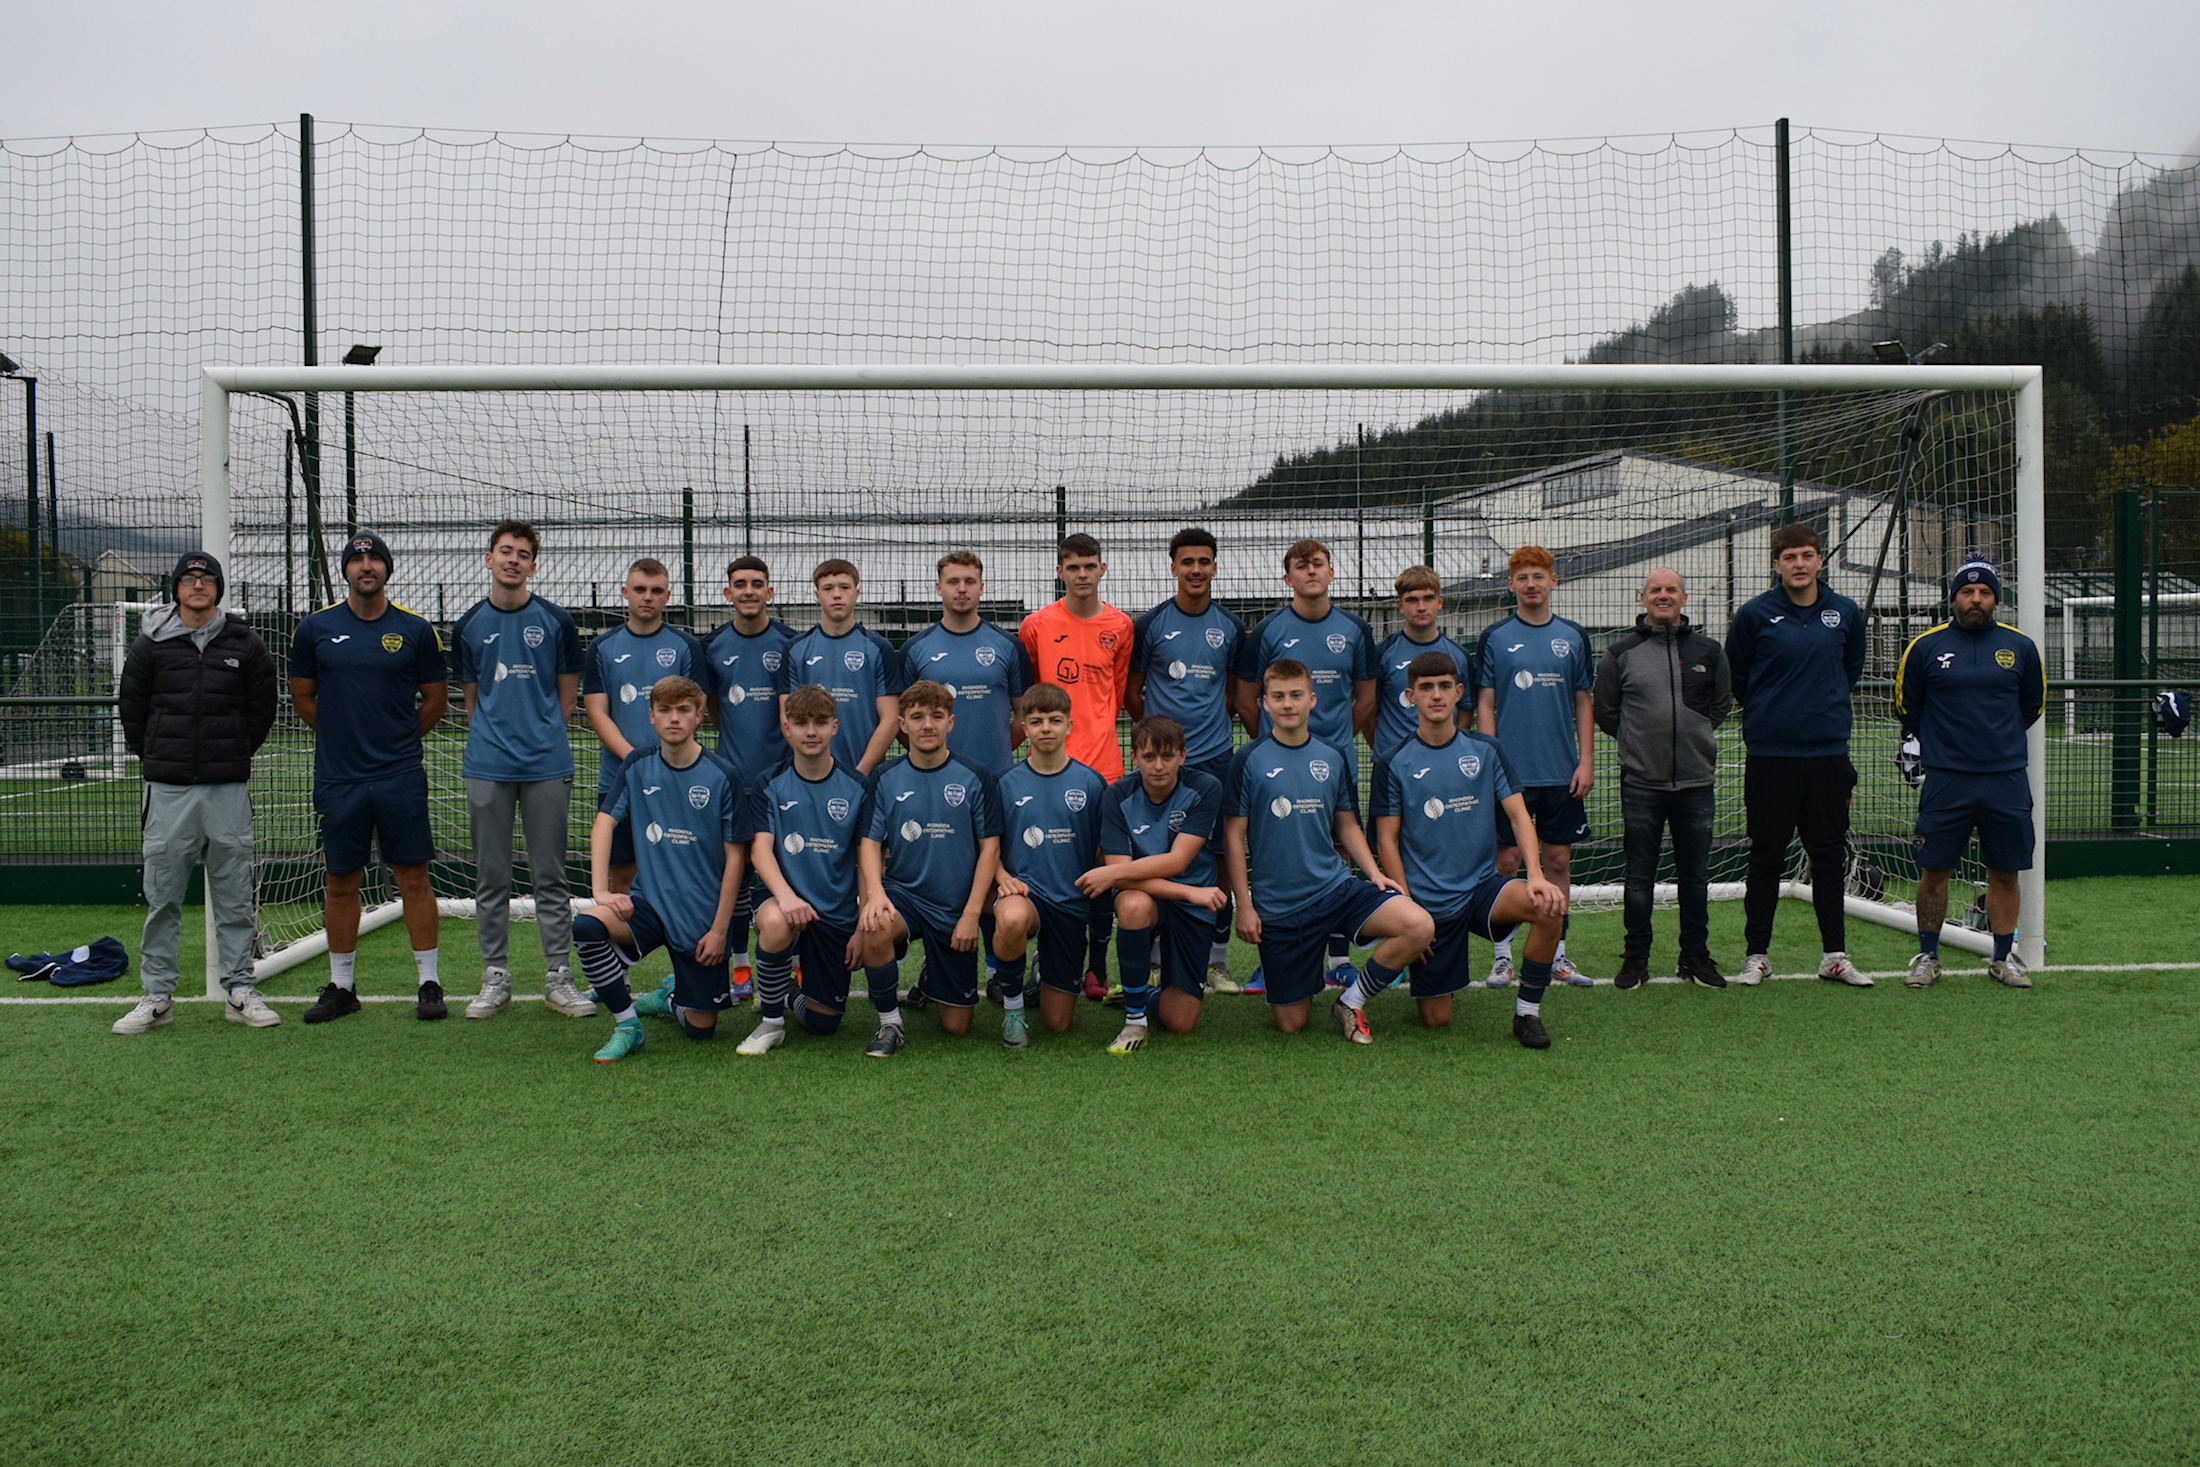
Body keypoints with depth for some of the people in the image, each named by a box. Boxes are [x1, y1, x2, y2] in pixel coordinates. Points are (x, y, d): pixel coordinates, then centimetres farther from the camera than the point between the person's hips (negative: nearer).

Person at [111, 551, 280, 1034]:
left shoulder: (244, 642, 5)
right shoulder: (151, 642, 4)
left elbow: (262, 707, 14)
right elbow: (131, 705, 13)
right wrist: (153, 755, 13)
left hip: (229, 787, 0)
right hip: (169, 787, 0)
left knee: (234, 894, 3)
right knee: (162, 895, 3)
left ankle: (239, 990, 11)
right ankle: (157, 996, 11)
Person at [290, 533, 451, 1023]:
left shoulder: (416, 629, 2)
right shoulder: (315, 628, 5)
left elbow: (436, 699, 10)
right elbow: (302, 697, 14)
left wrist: (397, 737, 7)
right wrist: (342, 736, 11)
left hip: (401, 776, -1)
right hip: (338, 777, 1)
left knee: (413, 877, 0)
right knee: (341, 882, 8)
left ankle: (429, 983, 7)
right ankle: (341, 986, 19)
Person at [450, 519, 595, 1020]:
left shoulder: (556, 621, 4)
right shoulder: (468, 626, 9)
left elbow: (568, 693, 10)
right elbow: (470, 697, 16)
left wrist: (542, 736, 7)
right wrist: (492, 739, 10)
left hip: (546, 766, -1)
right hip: (487, 768, 2)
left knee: (550, 877, 2)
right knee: (491, 879, 6)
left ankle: (558, 978, 9)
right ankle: (495, 978, 15)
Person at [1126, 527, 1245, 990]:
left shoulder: (1231, 627, 9)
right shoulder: (1150, 624, 3)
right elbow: (1131, 692, 8)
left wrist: (1210, 721, 7)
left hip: (1215, 760, 2)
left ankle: (1216, 962, 13)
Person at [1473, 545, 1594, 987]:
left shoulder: (1573, 637, 8)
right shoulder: (1494, 638, 1)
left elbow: (1583, 704, 10)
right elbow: (1484, 705, 1)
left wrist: (1586, 762, 2)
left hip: (1562, 772, 2)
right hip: (1510, 769, -2)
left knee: (1559, 860, 7)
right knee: (1507, 861, 0)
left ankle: (1556, 955, 16)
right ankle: (1503, 955, 10)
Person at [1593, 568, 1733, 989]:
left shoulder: (1708, 651, 7)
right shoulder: (1621, 652, 2)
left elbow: (1722, 704, 18)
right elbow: (1604, 710, 9)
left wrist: (1695, 735, 10)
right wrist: (1638, 741, 6)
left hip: (1696, 781, 2)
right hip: (1641, 783, -1)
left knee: (1695, 875, 8)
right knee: (1639, 876, 4)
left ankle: (1696, 956, 19)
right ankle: (1636, 958, 13)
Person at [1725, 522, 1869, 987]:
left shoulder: (1845, 613, 6)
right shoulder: (1755, 614, -4)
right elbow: (1733, 675, 8)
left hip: (1829, 753, 3)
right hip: (1769, 756, -3)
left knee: (1830, 856, 8)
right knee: (1766, 858, 3)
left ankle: (1834, 955, 17)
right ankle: (1756, 955, 11)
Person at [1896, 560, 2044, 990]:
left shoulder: (2020, 646, 6)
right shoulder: (1926, 646, 2)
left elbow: (2032, 703, 20)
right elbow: (1906, 704, 15)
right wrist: (1916, 743, 12)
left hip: (2007, 779, 1)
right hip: (1944, 779, -1)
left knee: (2004, 872, 7)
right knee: (1934, 870, 1)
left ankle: (2004, 957, 18)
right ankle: (1928, 957, 12)